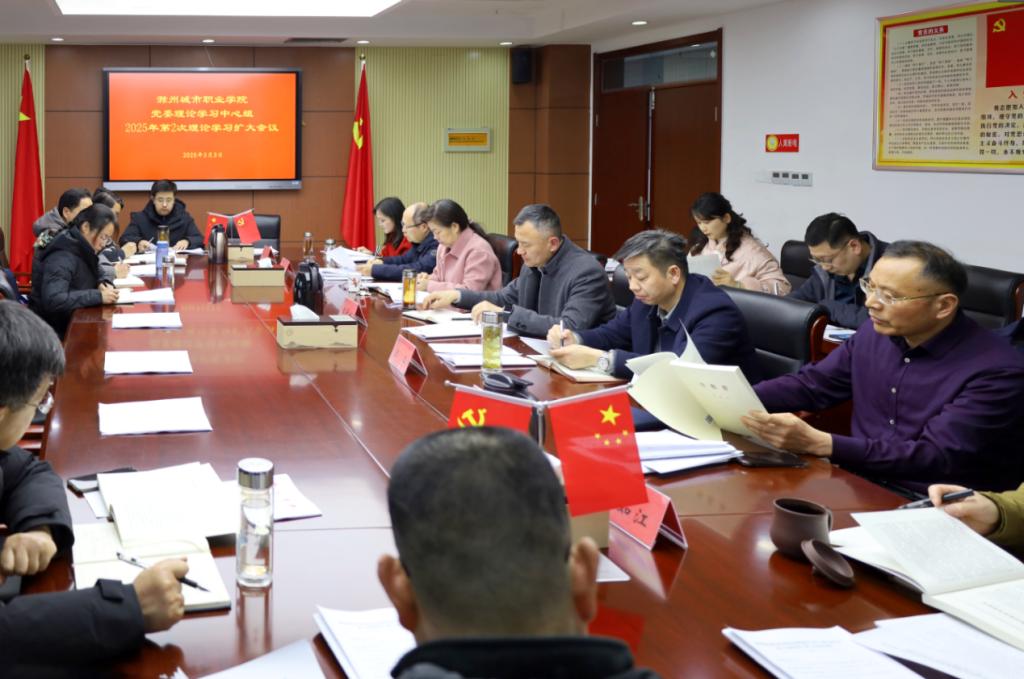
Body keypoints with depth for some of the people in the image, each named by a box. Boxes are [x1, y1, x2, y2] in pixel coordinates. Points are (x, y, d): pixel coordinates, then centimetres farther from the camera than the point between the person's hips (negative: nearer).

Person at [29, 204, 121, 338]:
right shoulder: (62, 258, -21)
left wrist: (103, 284, -5)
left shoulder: (82, 250, 3)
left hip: (72, 323, 8)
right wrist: (99, 296, -30)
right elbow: (53, 301, -33)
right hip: (54, 331, -8)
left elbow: (97, 275, 19)